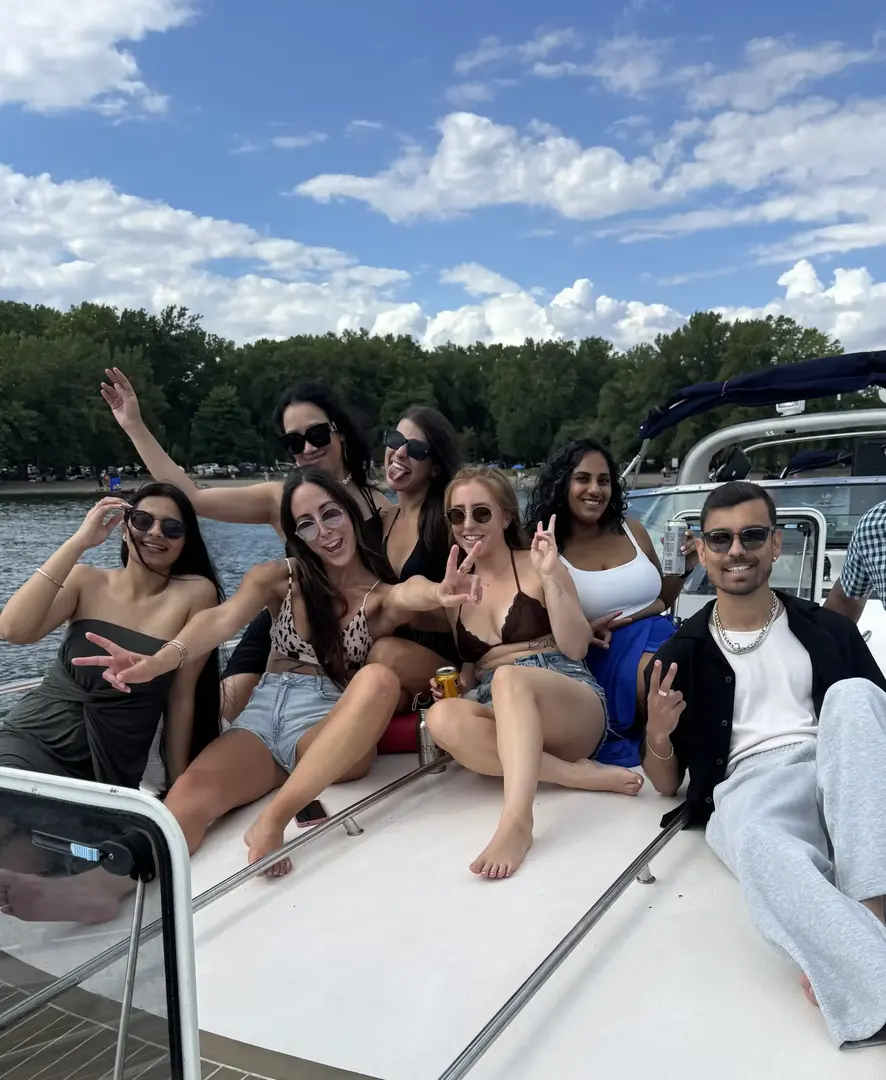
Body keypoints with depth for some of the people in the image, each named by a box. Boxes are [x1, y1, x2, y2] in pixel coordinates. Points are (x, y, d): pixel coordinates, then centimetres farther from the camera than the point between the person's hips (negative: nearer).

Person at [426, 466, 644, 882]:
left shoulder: (536, 566, 4)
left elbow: (576, 648, -4)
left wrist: (550, 577, -14)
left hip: (571, 703, -3)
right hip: (501, 718, 4)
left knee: (509, 678, -38)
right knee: (443, 716, -32)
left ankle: (517, 821, -51)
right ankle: (581, 774, -28)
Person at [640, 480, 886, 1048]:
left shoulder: (827, 629, 15)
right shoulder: (682, 654, 13)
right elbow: (667, 785, 14)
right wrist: (657, 736, -9)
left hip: (839, 780, 2)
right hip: (746, 789, -1)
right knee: (759, 845, -39)